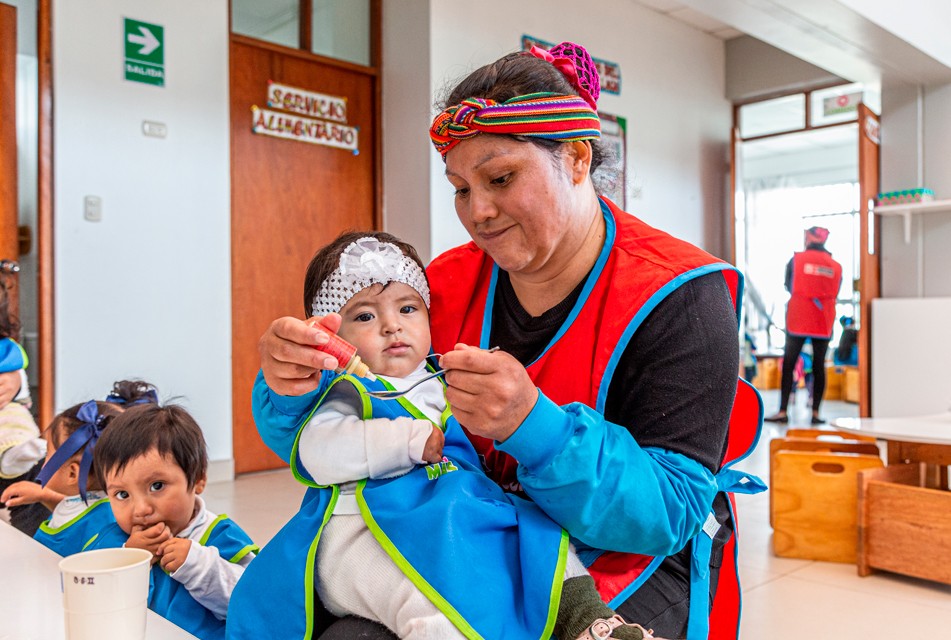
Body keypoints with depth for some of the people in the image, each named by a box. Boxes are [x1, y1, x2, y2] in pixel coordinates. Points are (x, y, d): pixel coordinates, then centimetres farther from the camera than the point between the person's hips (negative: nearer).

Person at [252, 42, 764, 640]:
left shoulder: (673, 297, -16)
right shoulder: (450, 285, -3)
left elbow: (672, 512, -21)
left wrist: (532, 425, -36)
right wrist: (298, 384, -25)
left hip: (630, 573, -2)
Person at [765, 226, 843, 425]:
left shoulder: (796, 259, -1)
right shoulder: (836, 266, 6)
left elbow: (788, 287, 7)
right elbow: (835, 294, 11)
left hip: (798, 320, -2)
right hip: (824, 322, 2)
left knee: (789, 365, 1)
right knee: (819, 367, 6)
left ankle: (783, 411, -3)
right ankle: (815, 413, 6)